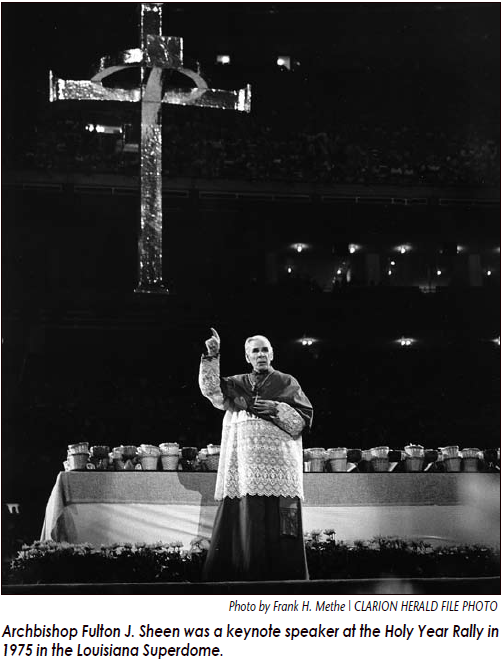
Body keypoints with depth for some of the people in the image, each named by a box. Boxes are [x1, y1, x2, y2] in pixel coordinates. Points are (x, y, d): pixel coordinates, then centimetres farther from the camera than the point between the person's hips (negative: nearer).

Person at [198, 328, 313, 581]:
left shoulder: (287, 383, 12)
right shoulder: (237, 384, 19)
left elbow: (304, 419, 6)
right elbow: (211, 389, 3)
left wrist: (276, 409, -8)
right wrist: (212, 357, -7)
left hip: (278, 463, -2)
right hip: (245, 464, 2)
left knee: (279, 527, -9)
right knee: (242, 521, -4)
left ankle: (285, 577, -6)